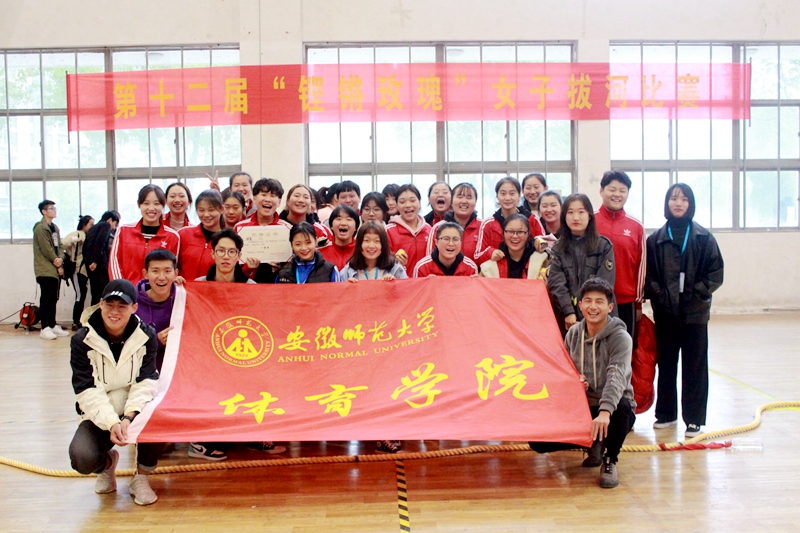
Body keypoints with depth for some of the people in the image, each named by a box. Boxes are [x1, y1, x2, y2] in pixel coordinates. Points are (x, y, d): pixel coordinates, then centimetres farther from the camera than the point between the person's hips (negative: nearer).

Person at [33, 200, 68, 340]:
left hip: (56, 269, 8)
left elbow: (60, 245, 12)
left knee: (53, 298, 11)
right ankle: (45, 328, -5)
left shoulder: (55, 228, 17)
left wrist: (60, 258, -7)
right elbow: (46, 249, -15)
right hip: (45, 269, -8)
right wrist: (57, 263, -9)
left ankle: (53, 325, 17)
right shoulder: (40, 228, -9)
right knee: (46, 298, -7)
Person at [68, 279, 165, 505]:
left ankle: (141, 476, -6)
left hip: (136, 410, 0)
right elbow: (87, 392, -15)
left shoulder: (147, 336, -6)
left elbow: (145, 382, -11)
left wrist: (129, 417, -28)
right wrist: (112, 423, -30)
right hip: (99, 415, 0)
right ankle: (108, 463, 14)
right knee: (82, 459, -28)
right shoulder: (82, 340, -9)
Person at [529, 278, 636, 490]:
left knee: (622, 407, -40)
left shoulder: (620, 338, -13)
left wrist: (605, 411, -44)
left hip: (613, 410, -4)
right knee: (538, 441, -12)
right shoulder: (573, 334, 3)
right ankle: (594, 444, 14)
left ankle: (610, 461, -11)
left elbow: (616, 376, -29)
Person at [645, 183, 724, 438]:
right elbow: (647, 274, 4)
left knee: (695, 365, 3)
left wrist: (699, 292, -11)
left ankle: (694, 418, 10)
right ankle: (666, 414, 21)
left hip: (695, 311, -1)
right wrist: (657, 293, -11)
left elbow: (716, 272, 0)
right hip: (665, 311, 1)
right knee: (666, 364, 9)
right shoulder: (655, 239, 5)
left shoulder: (703, 237, 2)